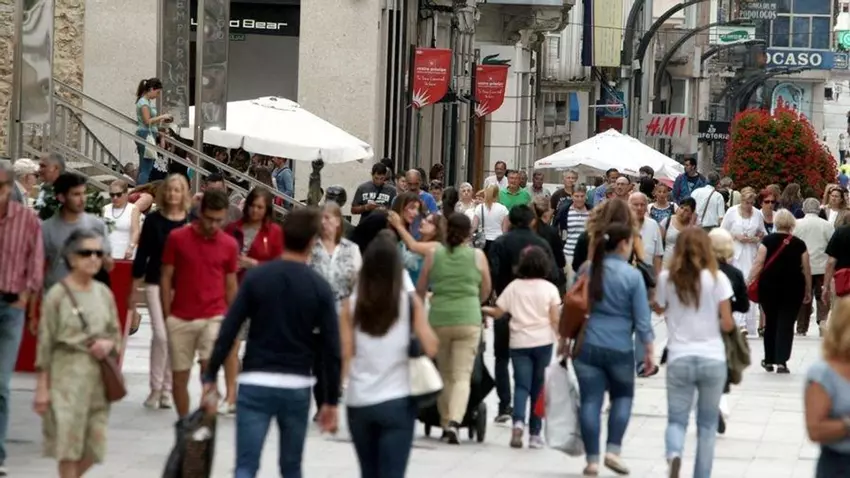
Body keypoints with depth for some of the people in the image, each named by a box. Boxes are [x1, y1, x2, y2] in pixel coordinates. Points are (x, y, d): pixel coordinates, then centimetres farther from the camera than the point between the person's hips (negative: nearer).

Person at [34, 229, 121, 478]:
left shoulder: (104, 293, 8)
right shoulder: (57, 295, -7)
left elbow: (116, 334, 16)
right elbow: (45, 343, -6)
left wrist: (109, 344, -9)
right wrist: (42, 386, -9)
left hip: (98, 376, 5)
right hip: (67, 375, -5)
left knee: (93, 446, 6)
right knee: (69, 442, -3)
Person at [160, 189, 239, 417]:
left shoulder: (229, 244, 2)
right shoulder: (177, 238, -2)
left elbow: (230, 285, 9)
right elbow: (166, 277, 2)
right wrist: (166, 316, -2)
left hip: (213, 317, 0)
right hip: (180, 319, 0)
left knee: (209, 366, -19)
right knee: (179, 376, 6)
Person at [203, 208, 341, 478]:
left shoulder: (256, 277, -1)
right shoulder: (320, 287, -2)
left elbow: (228, 331, -5)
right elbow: (332, 349, -3)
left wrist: (210, 378, 3)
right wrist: (331, 401, 5)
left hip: (255, 384, -1)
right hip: (297, 387, 1)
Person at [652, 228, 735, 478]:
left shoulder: (667, 278, -1)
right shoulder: (717, 278, -5)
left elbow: (659, 309, 18)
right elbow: (727, 324, -4)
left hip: (679, 359, 0)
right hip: (712, 358, 0)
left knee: (677, 419, 7)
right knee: (707, 423, 14)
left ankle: (674, 454, -25)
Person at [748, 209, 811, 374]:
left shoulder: (768, 240, -2)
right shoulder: (799, 244, 1)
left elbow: (758, 263, -8)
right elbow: (806, 270, 3)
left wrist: (750, 283, -6)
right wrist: (808, 291, 12)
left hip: (769, 286, 1)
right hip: (792, 288, -1)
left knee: (771, 322, 15)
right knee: (786, 324, 0)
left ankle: (769, 360, 24)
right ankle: (781, 361, -11)